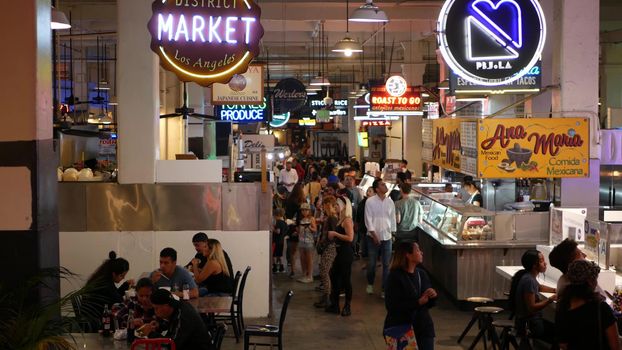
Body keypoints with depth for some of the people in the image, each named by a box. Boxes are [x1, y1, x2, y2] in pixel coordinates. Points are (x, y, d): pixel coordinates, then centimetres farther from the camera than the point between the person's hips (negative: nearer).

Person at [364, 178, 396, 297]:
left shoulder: (390, 202, 3)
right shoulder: (370, 201, -7)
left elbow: (392, 218, 10)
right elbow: (368, 219, -9)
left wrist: (392, 233, 6)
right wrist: (374, 235, -12)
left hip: (386, 237, 3)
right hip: (373, 237, -2)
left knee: (387, 264, 2)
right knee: (371, 263, 8)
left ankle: (385, 289, 9)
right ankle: (370, 284, 31)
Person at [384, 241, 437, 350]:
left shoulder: (422, 274, 5)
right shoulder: (395, 277, -13)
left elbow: (429, 304, 13)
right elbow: (392, 306, -21)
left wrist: (433, 296, -10)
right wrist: (418, 302, -24)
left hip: (423, 326, 5)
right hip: (400, 328, -5)